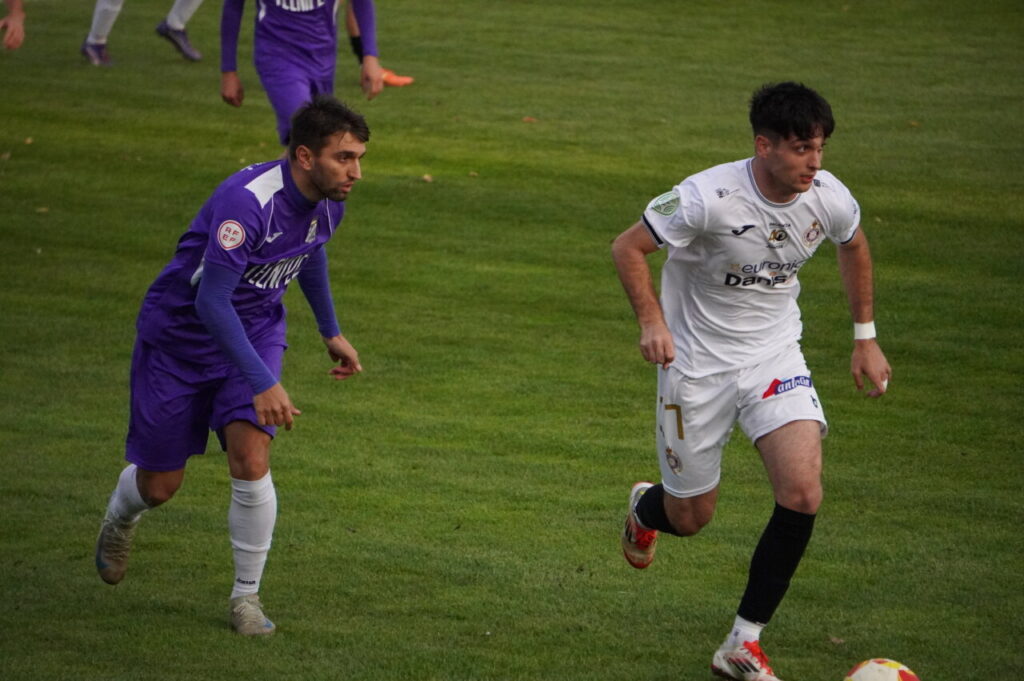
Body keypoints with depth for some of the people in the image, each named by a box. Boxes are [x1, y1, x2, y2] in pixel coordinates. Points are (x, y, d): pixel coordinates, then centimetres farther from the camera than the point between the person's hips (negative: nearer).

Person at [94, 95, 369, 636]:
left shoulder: (329, 200, -10)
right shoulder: (247, 199, -34)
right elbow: (211, 300, -36)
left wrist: (331, 331, 22)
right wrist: (264, 383, -40)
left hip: (256, 331, 5)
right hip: (179, 333, -4)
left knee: (251, 460, -17)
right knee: (160, 485, 7)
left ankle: (247, 595, 1)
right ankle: (121, 515, 46)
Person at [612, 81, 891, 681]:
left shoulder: (830, 198, -12)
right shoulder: (708, 197, -26)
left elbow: (854, 247, 13)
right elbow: (628, 248, -13)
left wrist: (866, 338, 14)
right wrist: (652, 321, -26)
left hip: (775, 357, 3)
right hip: (697, 362, -3)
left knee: (803, 493, -18)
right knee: (692, 518, 7)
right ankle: (646, 508, 49)